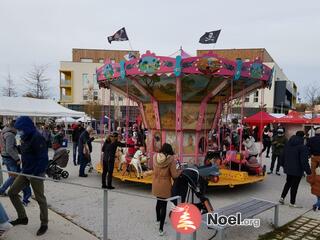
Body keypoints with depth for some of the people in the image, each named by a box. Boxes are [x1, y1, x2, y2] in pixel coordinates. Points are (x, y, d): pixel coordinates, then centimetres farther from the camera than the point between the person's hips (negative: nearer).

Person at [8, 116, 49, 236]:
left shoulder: (37, 138, -20)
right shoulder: (25, 138, 9)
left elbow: (43, 158, -24)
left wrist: (36, 173, -25)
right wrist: (24, 169, 13)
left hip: (36, 173, -9)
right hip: (25, 172, 9)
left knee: (40, 199, 4)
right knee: (12, 192, 12)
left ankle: (44, 224, 21)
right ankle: (22, 217, 27)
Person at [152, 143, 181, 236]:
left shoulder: (155, 156, -6)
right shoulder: (171, 159, -18)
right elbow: (174, 175, -15)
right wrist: (180, 171, 2)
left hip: (156, 185, 5)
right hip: (165, 186, -5)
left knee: (158, 202, 26)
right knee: (164, 205, 5)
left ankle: (158, 219, 47)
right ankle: (161, 229, 7)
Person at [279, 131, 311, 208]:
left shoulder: (287, 144, 5)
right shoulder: (302, 147, -18)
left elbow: (283, 156, 13)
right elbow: (304, 161, -19)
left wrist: (283, 164, 26)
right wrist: (308, 171, -12)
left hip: (288, 168, 7)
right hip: (297, 170, -6)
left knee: (288, 183, 22)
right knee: (294, 185, 4)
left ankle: (282, 197, 18)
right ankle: (292, 203, 14)